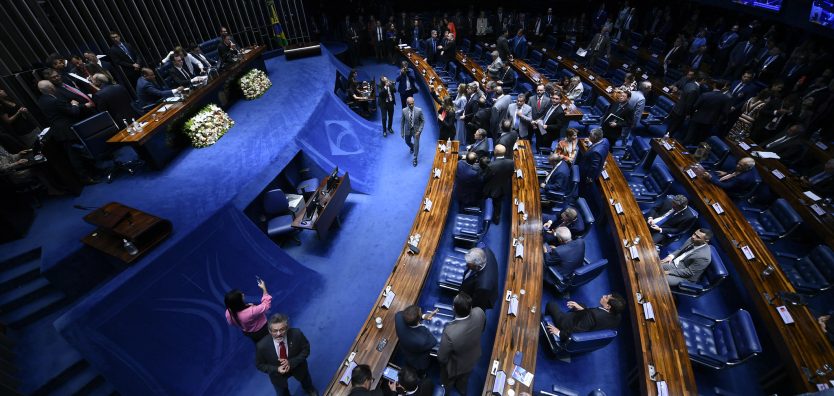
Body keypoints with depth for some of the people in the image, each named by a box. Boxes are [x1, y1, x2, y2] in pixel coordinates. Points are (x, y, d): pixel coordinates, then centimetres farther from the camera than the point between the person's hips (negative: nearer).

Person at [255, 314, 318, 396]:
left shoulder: (296, 334, -35)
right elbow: (260, 365, -15)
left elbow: (306, 349, -18)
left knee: (306, 381, 34)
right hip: (277, 373, -1)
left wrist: (291, 362, -31)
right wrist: (276, 369, -29)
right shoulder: (262, 346, -34)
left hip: (298, 367, 1)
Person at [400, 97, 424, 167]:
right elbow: (402, 122, -6)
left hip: (416, 130, -2)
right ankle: (412, 147, 60)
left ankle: (415, 159, 18)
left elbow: (422, 121, -10)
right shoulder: (404, 111, -17)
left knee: (416, 144, -5)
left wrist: (419, 131, -18)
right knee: (407, 142, 23)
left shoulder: (419, 110, -21)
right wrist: (402, 132, -4)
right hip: (408, 130, 3)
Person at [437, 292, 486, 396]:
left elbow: (442, 357, -27)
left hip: (455, 366, -4)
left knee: (448, 381, 34)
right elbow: (482, 328, -8)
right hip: (473, 357, 4)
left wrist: (441, 360, -3)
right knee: (464, 379, 38)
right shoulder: (479, 313, -35)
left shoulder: (450, 332, -48)